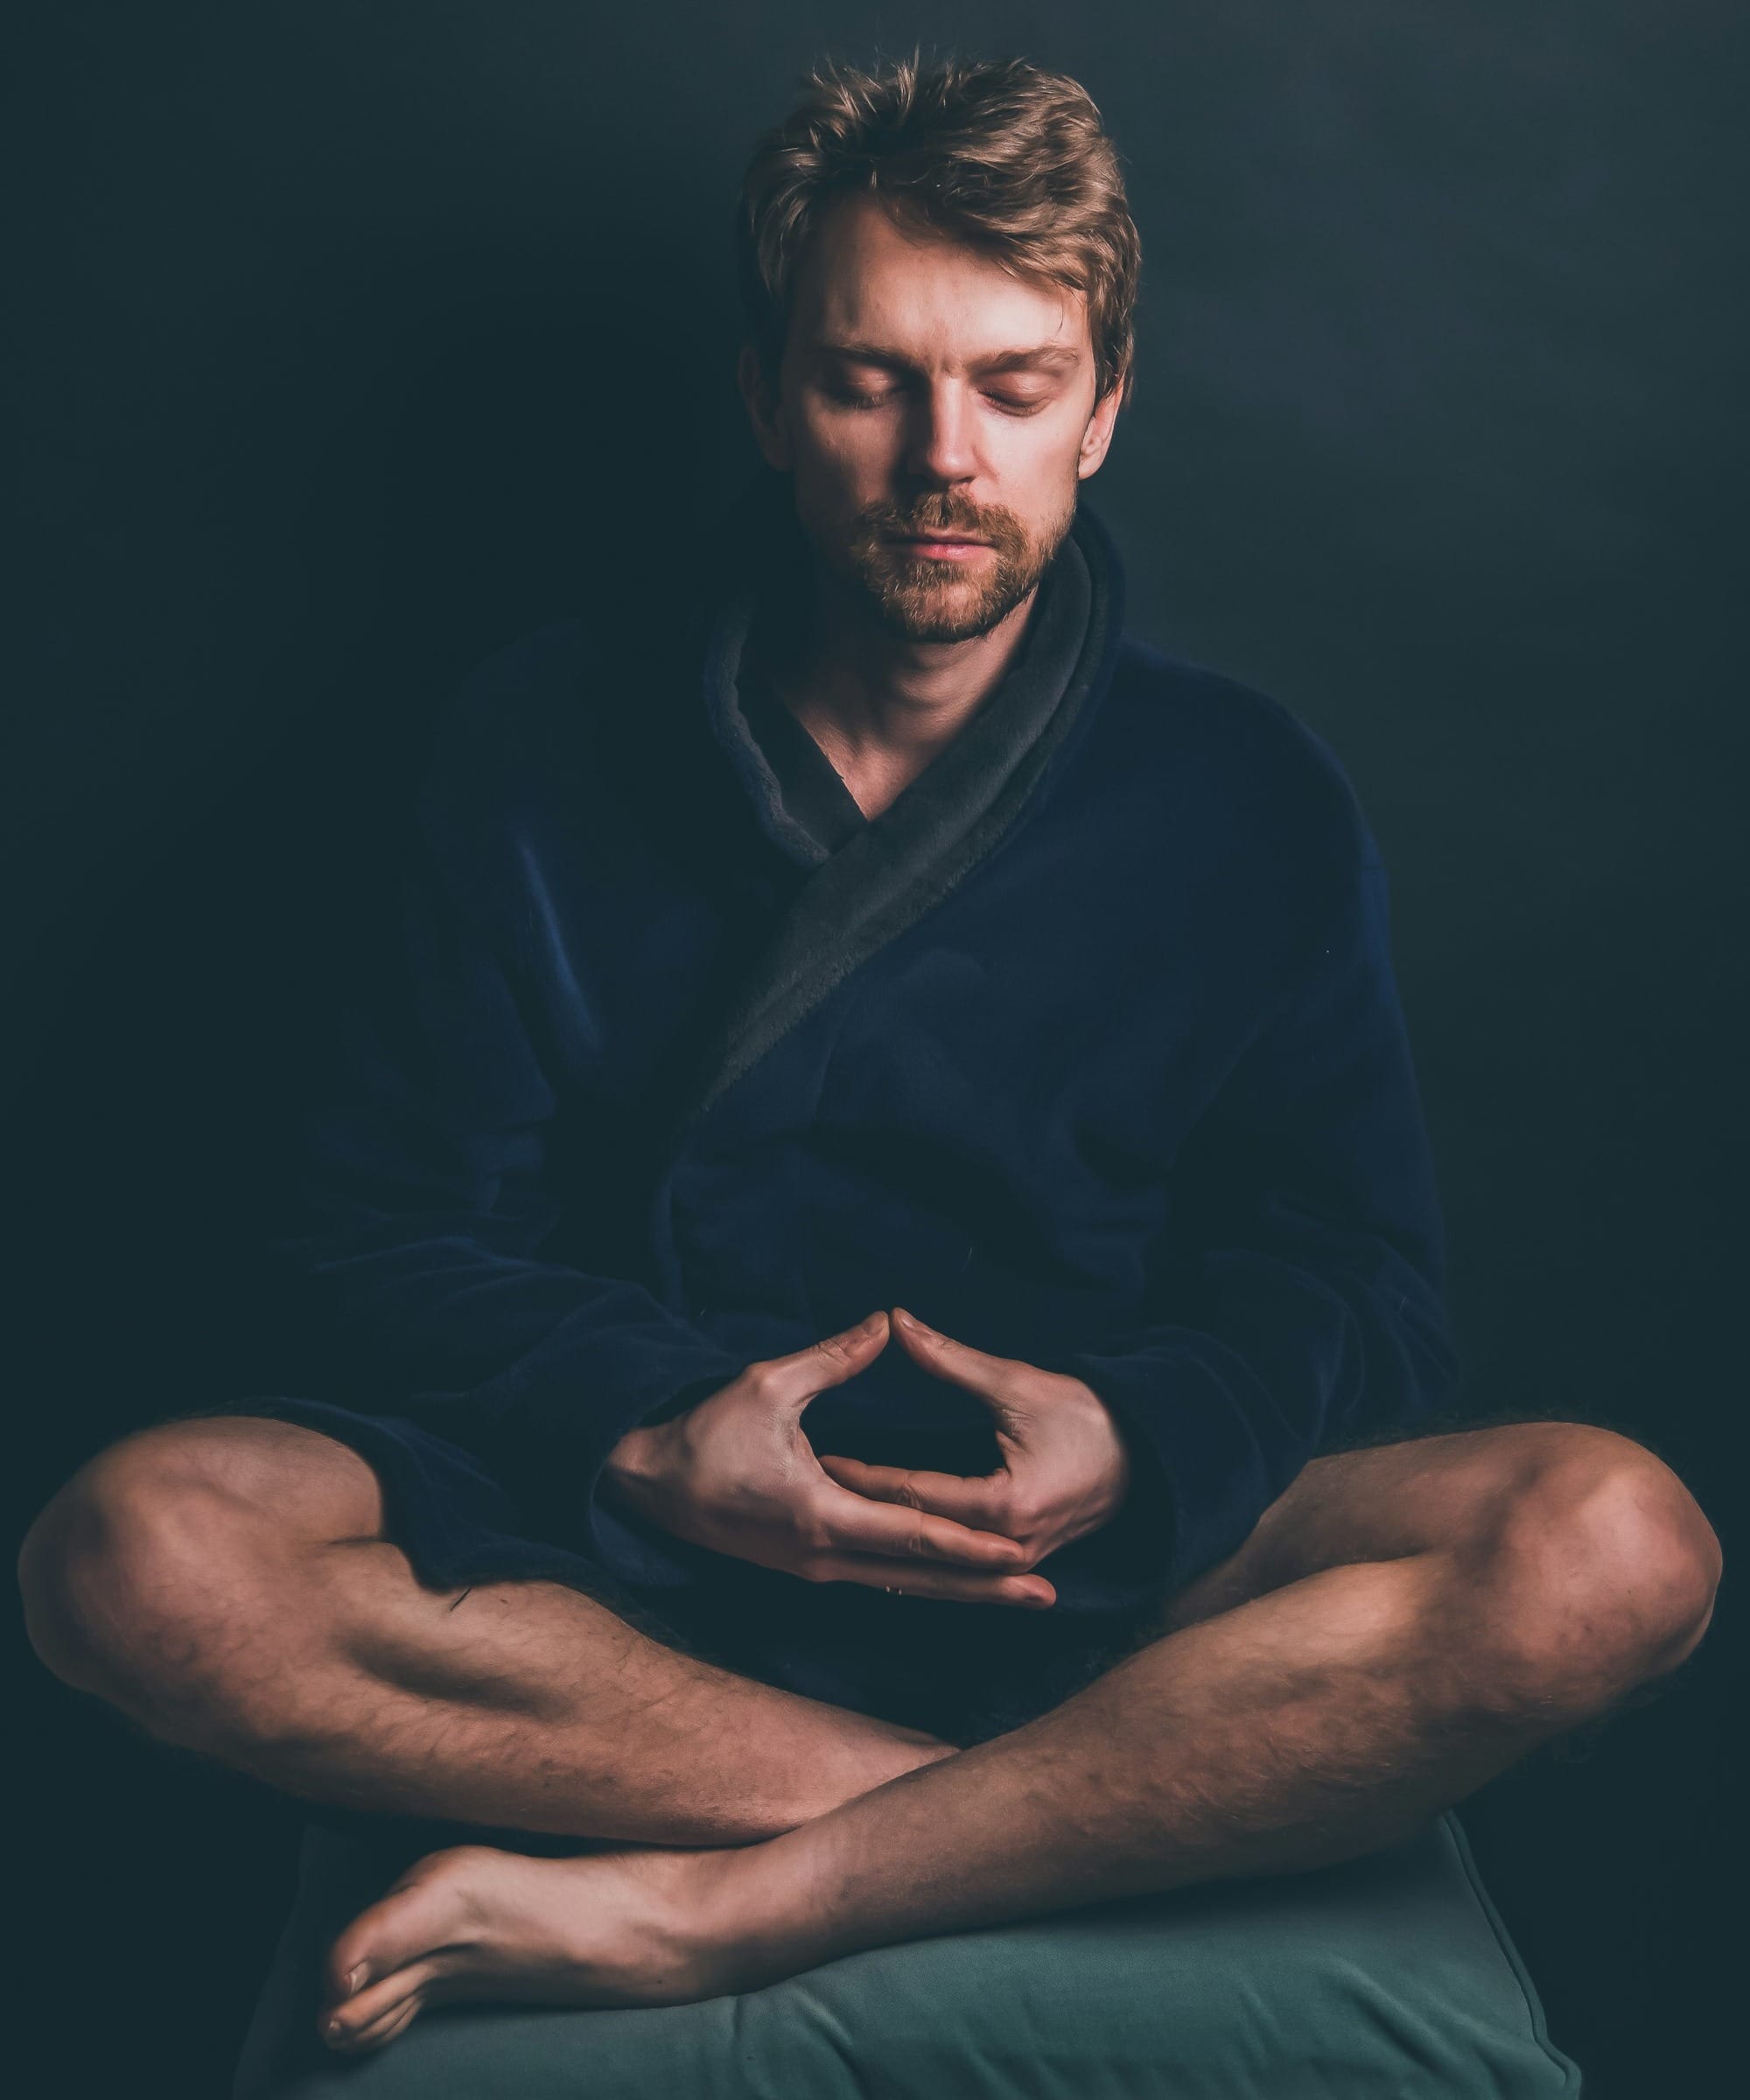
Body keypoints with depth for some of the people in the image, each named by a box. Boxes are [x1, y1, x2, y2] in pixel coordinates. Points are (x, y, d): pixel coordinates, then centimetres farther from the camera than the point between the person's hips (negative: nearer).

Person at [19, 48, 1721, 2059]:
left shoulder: (1250, 803, 6)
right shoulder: (545, 747, 5)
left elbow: (1348, 1276, 5)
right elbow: (390, 1229, 3)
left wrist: (1139, 1441, -17)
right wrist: (646, 1429, -16)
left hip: (1091, 1569, 0)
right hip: (621, 1541, 1)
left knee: (1612, 1543, -27)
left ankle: (696, 1910, -26)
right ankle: (1075, 1816, -23)